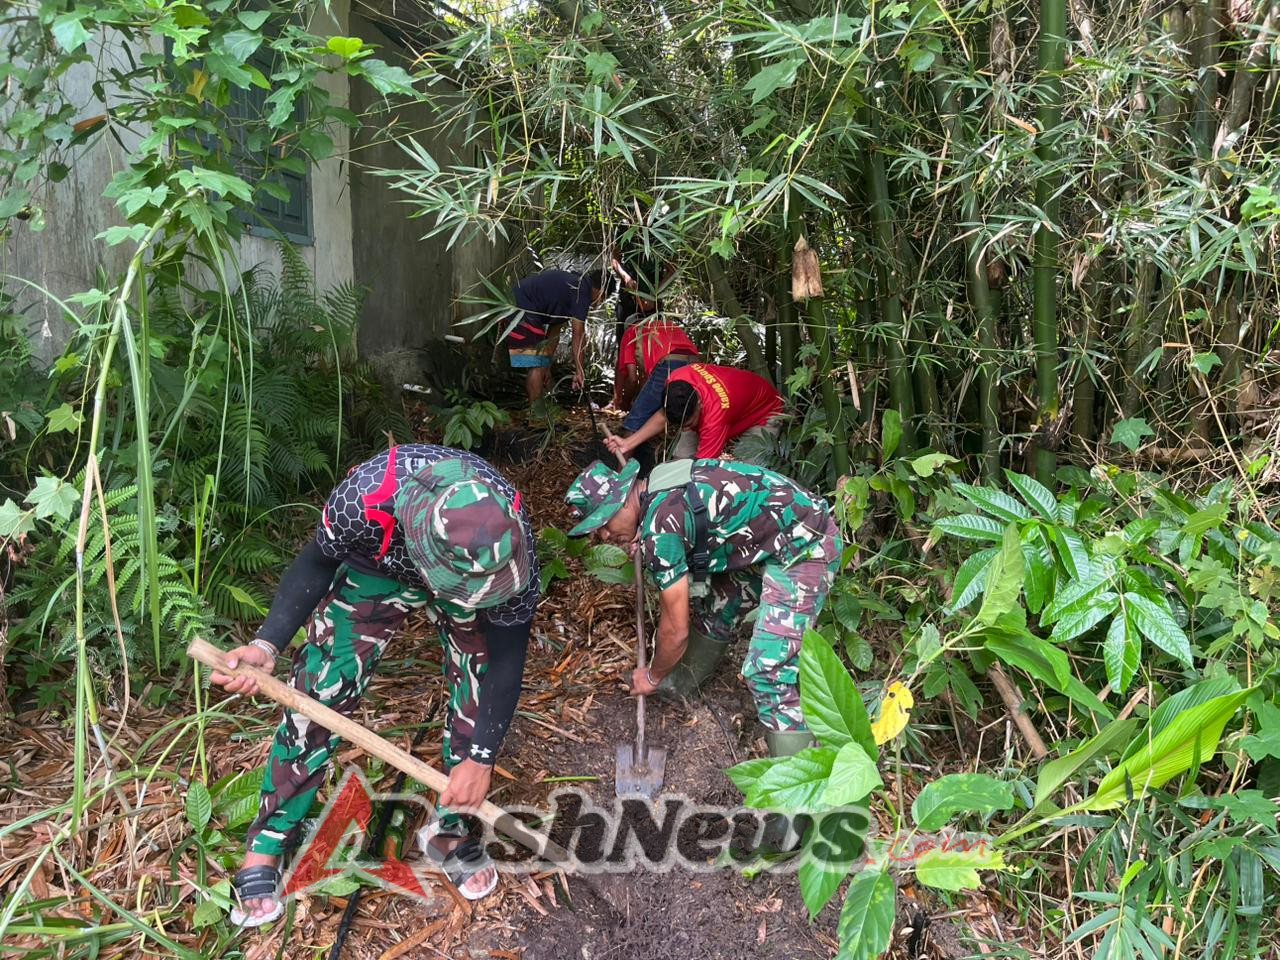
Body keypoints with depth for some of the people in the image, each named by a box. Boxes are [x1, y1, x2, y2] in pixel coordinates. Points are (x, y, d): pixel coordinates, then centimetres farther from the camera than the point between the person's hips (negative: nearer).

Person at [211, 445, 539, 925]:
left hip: (469, 559, 1)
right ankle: (265, 846, 13)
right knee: (321, 690, -6)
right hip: (378, 564, 0)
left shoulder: (511, 544, -39)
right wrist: (268, 643, -30)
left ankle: (449, 827, 17)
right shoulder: (364, 497, -43)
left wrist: (481, 757, -20)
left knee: (482, 690, -9)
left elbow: (507, 655, -24)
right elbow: (317, 563, -18)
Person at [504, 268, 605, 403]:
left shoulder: (572, 283, 21)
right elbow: (578, 333, -11)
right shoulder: (582, 290, -7)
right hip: (522, 310, -10)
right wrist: (579, 371, -9)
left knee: (536, 367, 15)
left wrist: (547, 366, 21)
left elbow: (554, 330, 21)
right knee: (537, 367, -7)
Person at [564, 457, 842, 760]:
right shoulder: (658, 485, 4)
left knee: (768, 670, -14)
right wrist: (643, 549, 9)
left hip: (805, 552, -10)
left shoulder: (659, 527, -22)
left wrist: (653, 678, 4)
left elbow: (676, 629, -14)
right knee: (715, 604, 23)